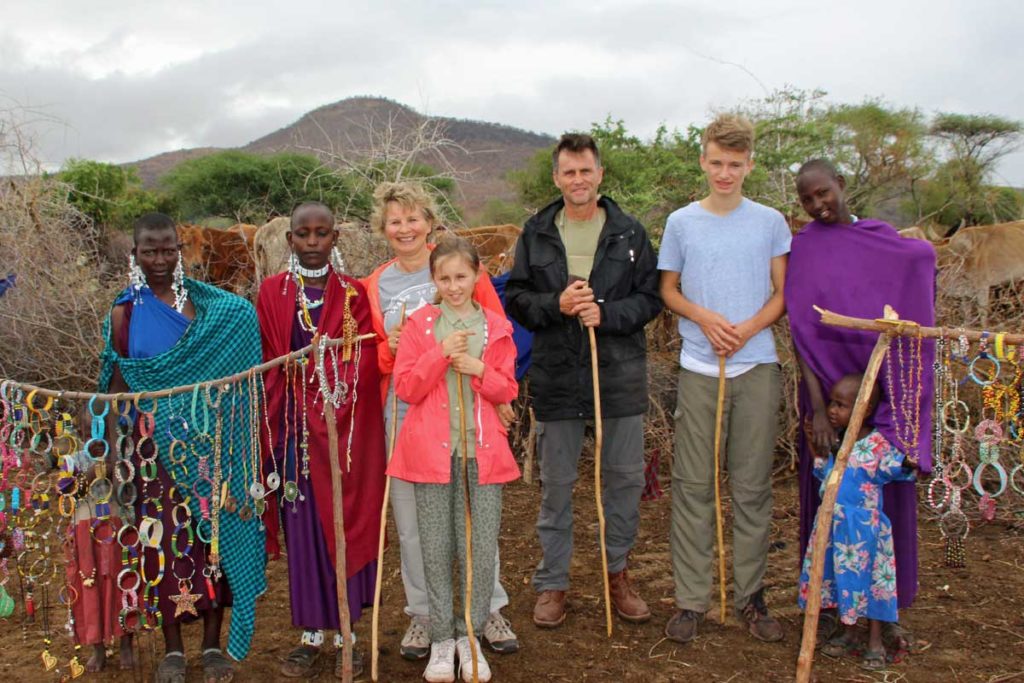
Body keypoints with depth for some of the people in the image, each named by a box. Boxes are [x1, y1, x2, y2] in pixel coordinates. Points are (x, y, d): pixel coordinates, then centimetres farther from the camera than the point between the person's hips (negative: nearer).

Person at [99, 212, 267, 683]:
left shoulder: (210, 306, 1)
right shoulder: (125, 313, 0)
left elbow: (232, 371, 5)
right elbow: (117, 387, 3)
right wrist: (115, 455, 0)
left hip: (206, 444, 1)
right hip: (155, 445, 0)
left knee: (213, 534, 4)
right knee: (164, 538, 4)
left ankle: (214, 644, 18)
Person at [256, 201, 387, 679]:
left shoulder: (353, 295, 1)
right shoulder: (273, 293, 4)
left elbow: (364, 366, -3)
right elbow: (267, 368, 4)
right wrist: (271, 429, 0)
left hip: (346, 425, -1)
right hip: (295, 426, 1)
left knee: (345, 520, 5)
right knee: (302, 524, 6)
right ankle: (311, 633, 19)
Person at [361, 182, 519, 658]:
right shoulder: (375, 286, 7)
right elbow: (372, 360, 13)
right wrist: (388, 348, -9)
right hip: (402, 414, 2)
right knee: (411, 520, 8)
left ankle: (491, 609, 22)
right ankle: (422, 614, 25)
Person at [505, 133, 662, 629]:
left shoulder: (630, 233, 2)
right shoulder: (535, 234, 4)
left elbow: (651, 297, 0)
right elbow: (516, 300, 3)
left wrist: (606, 313, -16)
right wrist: (556, 305, -15)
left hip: (620, 374, 0)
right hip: (556, 375, 0)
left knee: (626, 478, 9)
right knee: (556, 484, 8)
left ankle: (618, 573, 29)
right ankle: (552, 583, 22)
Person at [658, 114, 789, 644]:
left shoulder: (771, 223, 6)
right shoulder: (681, 222, 6)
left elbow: (782, 294, 7)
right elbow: (668, 291, 11)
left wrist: (748, 328, -11)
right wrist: (705, 318, -9)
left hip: (757, 367, 0)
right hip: (699, 368, 0)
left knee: (753, 486, 6)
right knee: (693, 486, 1)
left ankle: (750, 597, 17)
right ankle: (690, 600, 10)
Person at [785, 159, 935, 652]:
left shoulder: (884, 237, 7)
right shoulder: (803, 249, -3)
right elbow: (801, 332, -10)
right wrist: (817, 406, -19)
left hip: (886, 393, 3)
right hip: (829, 389, -3)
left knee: (888, 497, 5)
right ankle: (826, 605, 17)